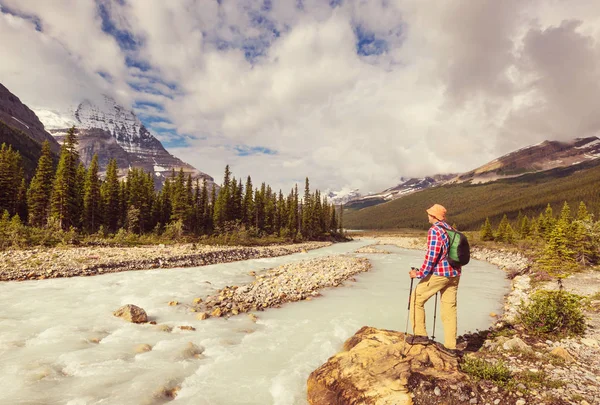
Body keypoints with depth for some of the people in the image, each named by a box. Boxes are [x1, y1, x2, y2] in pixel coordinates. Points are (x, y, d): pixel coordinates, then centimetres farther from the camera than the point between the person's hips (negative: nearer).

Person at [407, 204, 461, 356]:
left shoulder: (434, 230, -14)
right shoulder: (451, 229, 11)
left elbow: (431, 256, -20)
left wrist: (420, 273, -15)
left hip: (439, 274, -8)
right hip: (454, 274, 8)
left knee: (416, 299, 7)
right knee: (449, 308, 11)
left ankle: (420, 335, 10)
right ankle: (450, 346, 17)